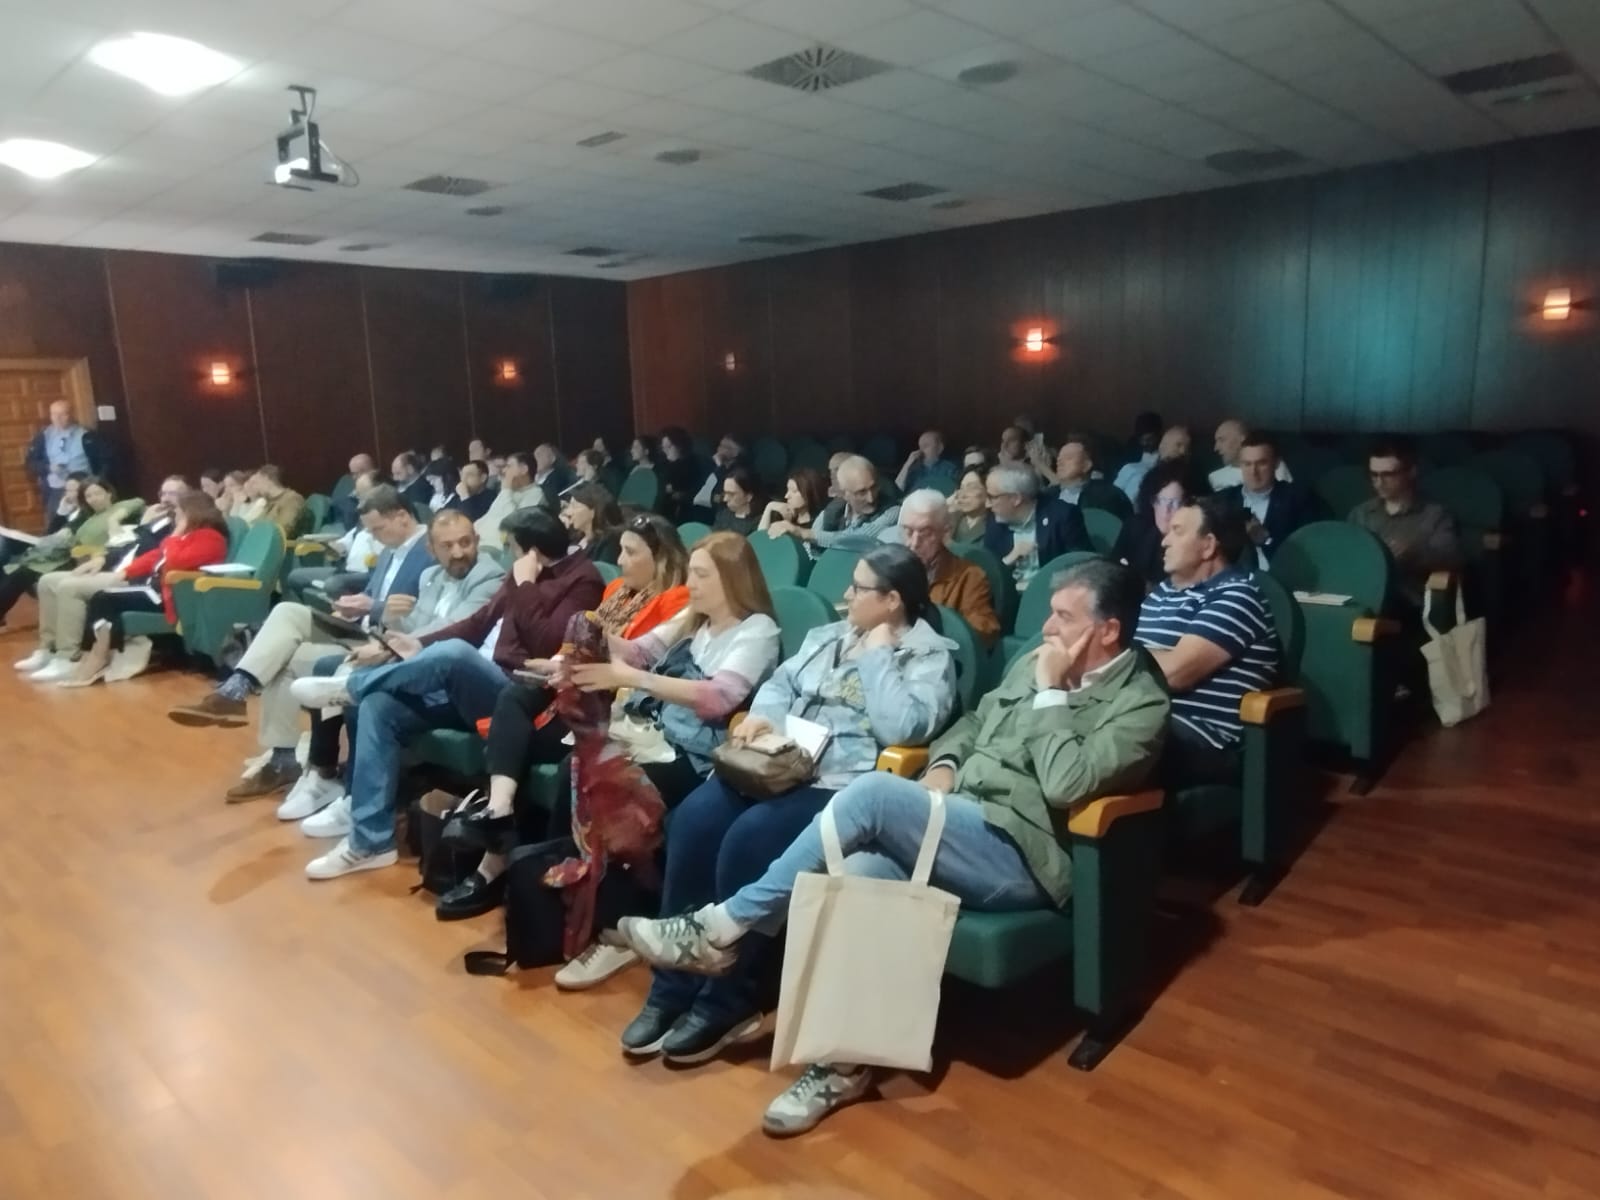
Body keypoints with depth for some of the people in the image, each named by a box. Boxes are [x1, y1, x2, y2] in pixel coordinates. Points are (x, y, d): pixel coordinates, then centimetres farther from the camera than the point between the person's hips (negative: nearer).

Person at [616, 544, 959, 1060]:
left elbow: (901, 728, -16)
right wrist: (761, 715, -5)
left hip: (844, 785, -6)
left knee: (747, 839, -28)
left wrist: (878, 655, -8)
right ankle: (672, 987, -8)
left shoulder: (931, 657, 0)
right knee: (693, 821, -19)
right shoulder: (827, 635, 21)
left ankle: (726, 1003, -10)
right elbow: (781, 683, 16)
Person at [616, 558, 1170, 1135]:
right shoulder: (1035, 664, 17)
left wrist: (1050, 693, -11)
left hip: (1019, 857, -7)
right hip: (957, 828, 7)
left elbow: (1067, 785, -19)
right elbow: (973, 722, 26)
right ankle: (843, 1063, -11)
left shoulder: (1141, 705, -5)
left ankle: (726, 927, -19)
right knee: (858, 874, -26)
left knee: (875, 792, -29)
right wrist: (943, 766, 5)